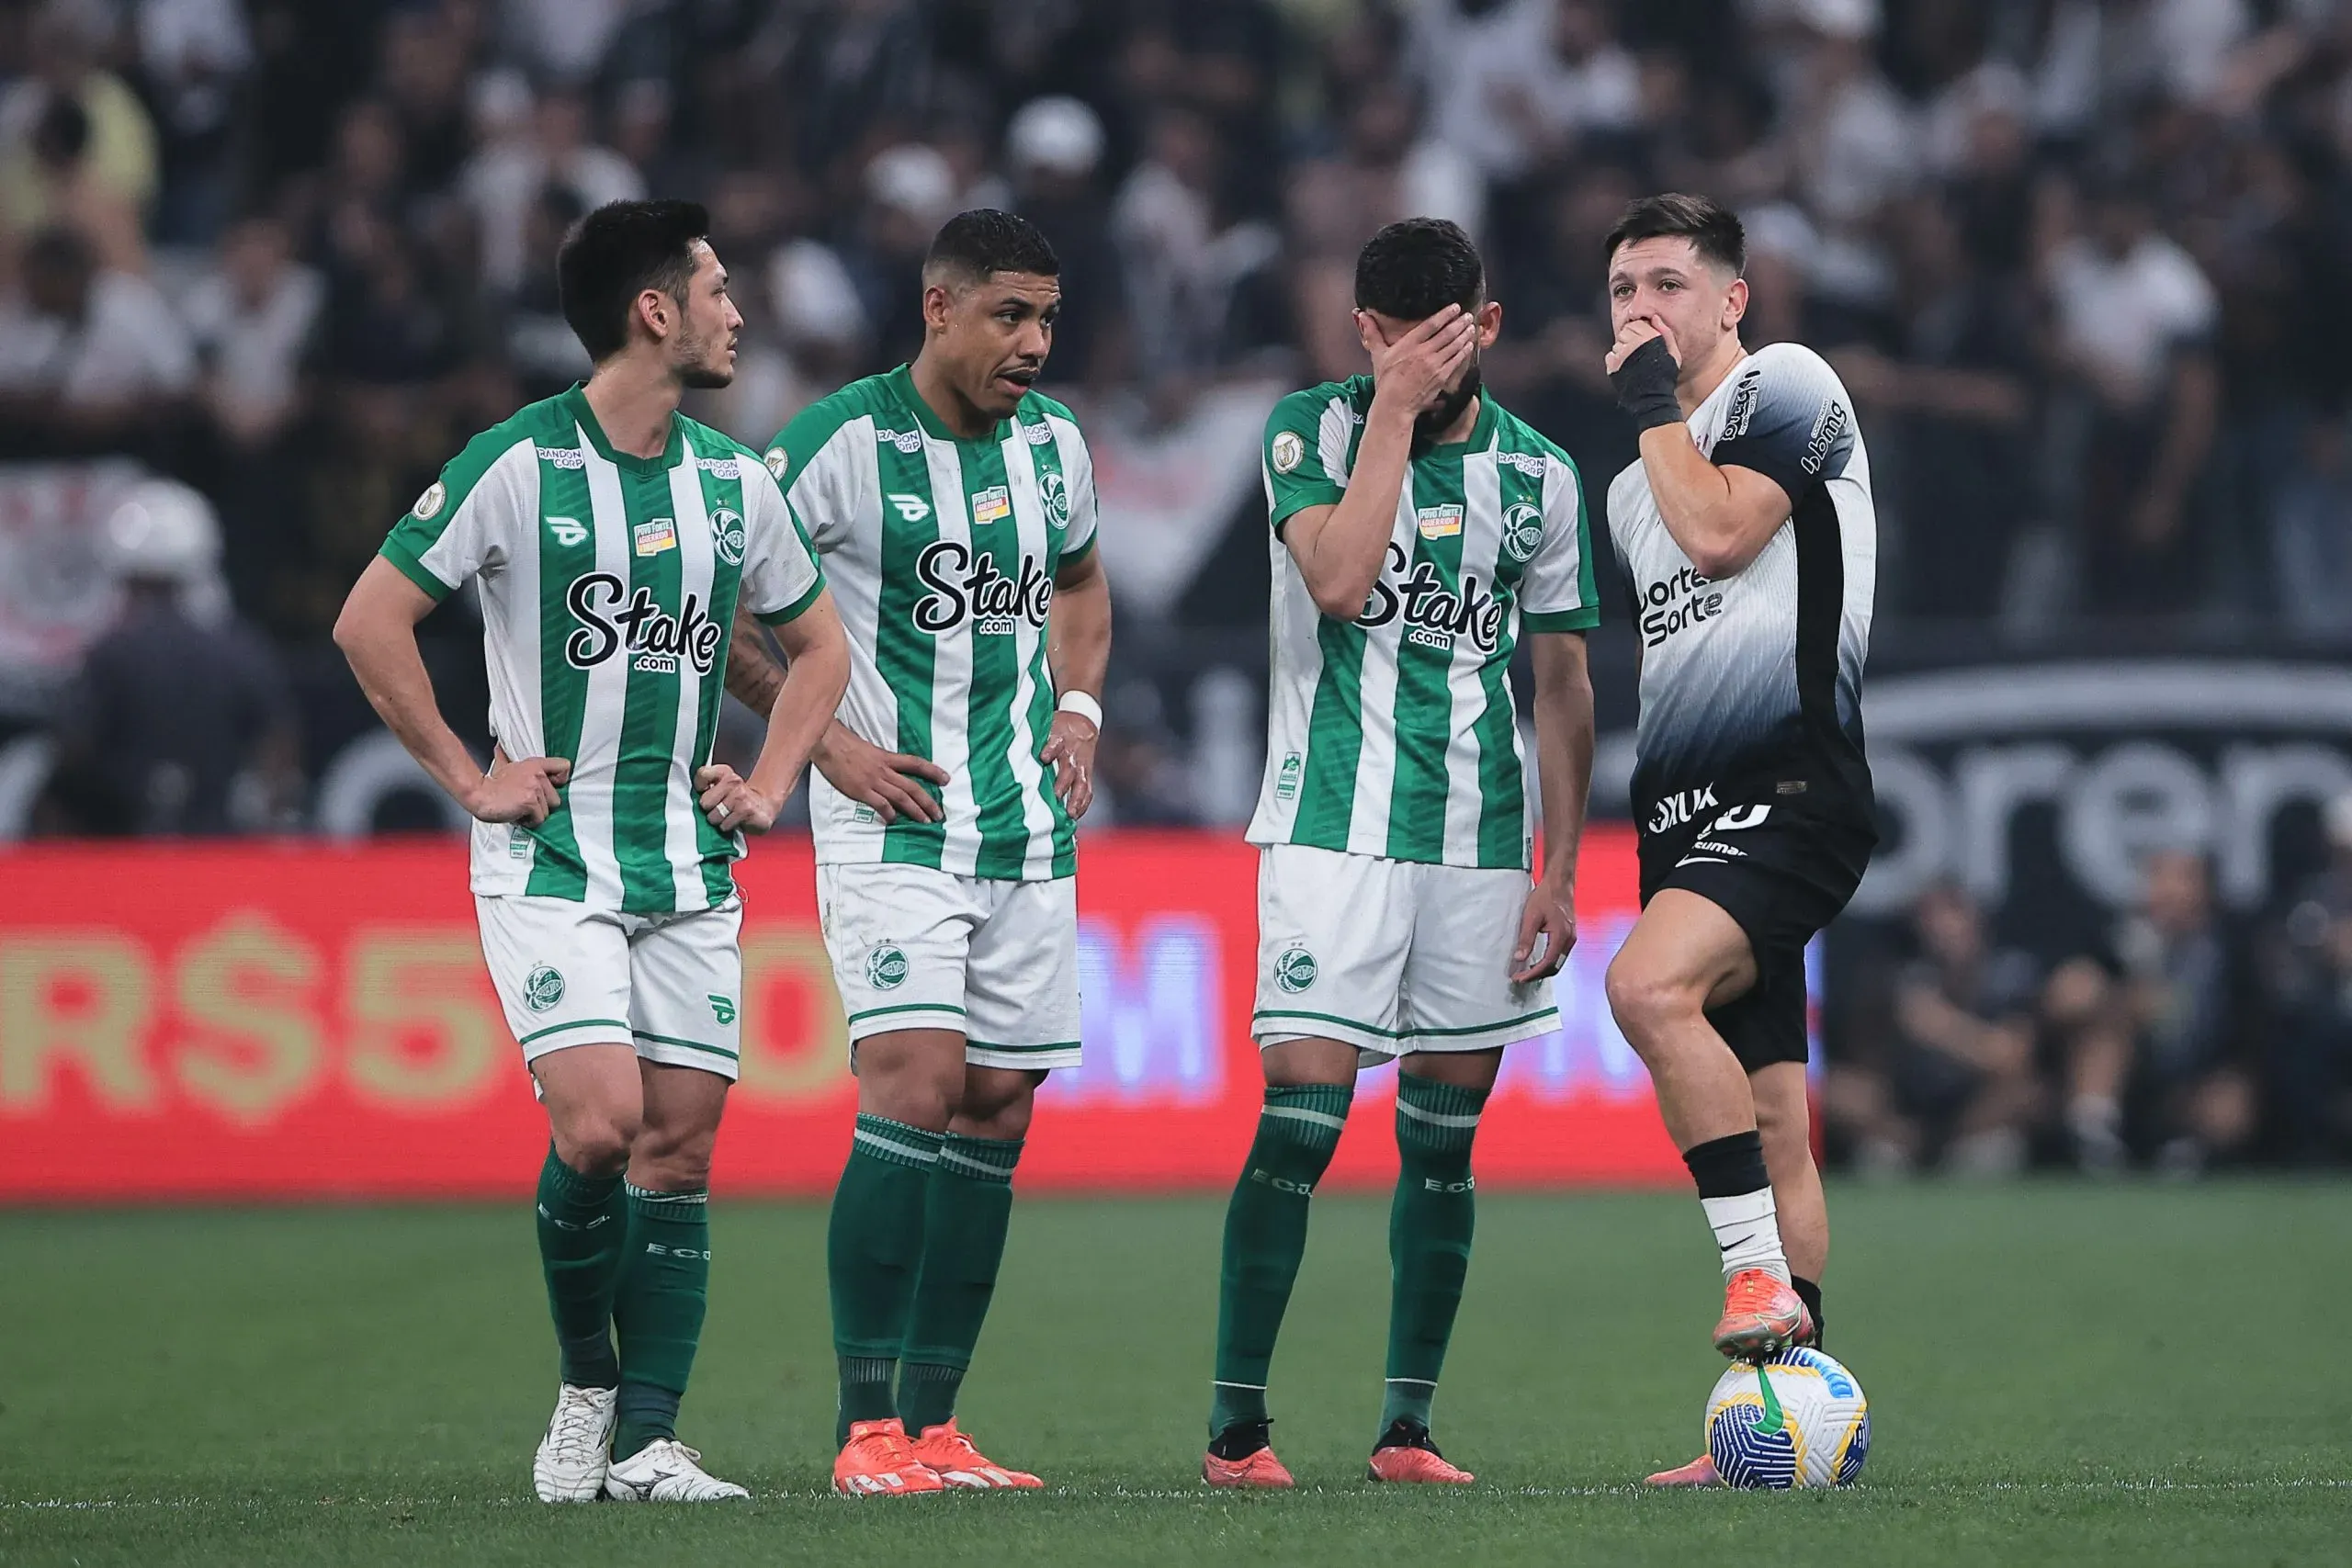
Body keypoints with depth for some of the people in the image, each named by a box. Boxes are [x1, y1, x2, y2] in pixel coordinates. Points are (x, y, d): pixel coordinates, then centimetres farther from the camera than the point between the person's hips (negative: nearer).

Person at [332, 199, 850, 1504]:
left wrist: (768, 783, 11)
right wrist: (467, 777, -6)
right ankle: (587, 1384, 5)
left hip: (689, 866, 5)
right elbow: (370, 621, -6)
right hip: (549, 860, -5)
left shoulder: (734, 482, 9)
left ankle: (647, 1438, 3)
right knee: (598, 1122, -18)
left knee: (681, 1143, -1)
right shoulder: (518, 464, -9)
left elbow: (818, 641, 24)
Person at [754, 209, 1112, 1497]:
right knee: (916, 1086, -18)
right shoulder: (841, 442, -11)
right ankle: (867, 1432, -15)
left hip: (1027, 825, 6)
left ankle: (933, 1427, 11)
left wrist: (1079, 707, 11)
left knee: (996, 1112, 5)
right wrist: (828, 742, -10)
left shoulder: (1051, 440, 9)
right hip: (892, 819, -6)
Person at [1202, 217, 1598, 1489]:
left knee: (1444, 1143, 5)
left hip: (1481, 845, 4)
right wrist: (1393, 413, -16)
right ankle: (1235, 1428, -7)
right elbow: (1337, 581, -19)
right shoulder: (1314, 427, -1)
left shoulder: (1538, 473, 8)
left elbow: (1561, 684, 13)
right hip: (1334, 828, -4)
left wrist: (1557, 869, 8)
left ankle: (1407, 1427, 12)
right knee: (1301, 1118, -12)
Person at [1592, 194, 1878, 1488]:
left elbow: (1717, 535, -17)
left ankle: (1764, 1278, -27)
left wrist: (1655, 405, -3)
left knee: (1649, 985, -32)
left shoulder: (1786, 385, -3)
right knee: (1768, 1117, 7)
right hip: (1686, 818, 9)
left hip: (1790, 789, -9)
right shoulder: (1634, 486, 22)